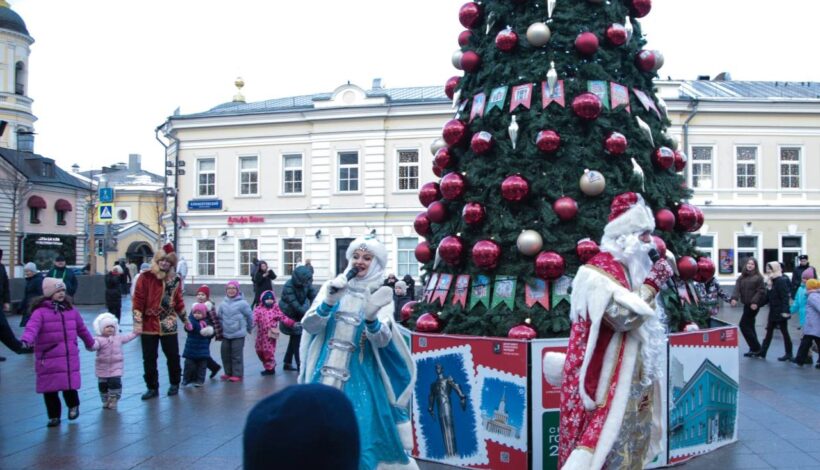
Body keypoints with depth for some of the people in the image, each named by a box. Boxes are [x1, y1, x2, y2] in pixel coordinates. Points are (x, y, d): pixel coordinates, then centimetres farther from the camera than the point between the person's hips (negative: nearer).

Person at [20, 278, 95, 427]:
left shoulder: (71, 310, 10)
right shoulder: (40, 312, -8)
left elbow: (81, 328, 23)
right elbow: (32, 327, -25)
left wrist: (90, 343, 34)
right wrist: (26, 340, -45)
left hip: (70, 357, 3)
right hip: (48, 359, -3)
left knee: (70, 385, 0)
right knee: (50, 389, 3)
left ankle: (73, 406, 29)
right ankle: (54, 416, 21)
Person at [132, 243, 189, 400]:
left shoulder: (175, 279, 5)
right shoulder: (146, 277, -5)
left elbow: (178, 302, 15)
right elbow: (138, 300, -6)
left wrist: (185, 319, 19)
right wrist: (137, 322, -11)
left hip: (168, 325, 2)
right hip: (149, 325, -2)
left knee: (173, 356, 8)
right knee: (149, 358, 5)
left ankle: (174, 384, 27)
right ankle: (152, 387, 18)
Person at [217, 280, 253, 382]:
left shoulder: (242, 303, -11)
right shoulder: (223, 304, 3)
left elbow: (249, 316, -1)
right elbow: (219, 317, 13)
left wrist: (249, 328, 10)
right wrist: (222, 329, 10)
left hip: (238, 335, -5)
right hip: (226, 335, 5)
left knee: (236, 355, -2)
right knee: (225, 354, 10)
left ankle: (237, 374, 7)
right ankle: (228, 373, 25)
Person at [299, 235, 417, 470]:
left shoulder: (381, 296, -2)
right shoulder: (332, 286, 3)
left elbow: (383, 340, -15)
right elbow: (308, 326, -5)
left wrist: (371, 318, -35)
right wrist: (328, 302, -22)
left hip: (360, 378, -2)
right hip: (325, 373, 2)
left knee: (360, 435, -4)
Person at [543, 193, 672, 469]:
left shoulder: (631, 268, 13)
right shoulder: (600, 270, -16)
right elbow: (625, 315, -27)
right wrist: (653, 283, -17)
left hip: (630, 382, 10)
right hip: (605, 383, -9)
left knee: (628, 444, 15)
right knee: (602, 446, -5)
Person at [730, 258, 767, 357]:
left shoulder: (758, 277, -6)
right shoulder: (741, 277, 11)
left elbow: (760, 291, -12)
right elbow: (737, 288, -2)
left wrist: (755, 302, -22)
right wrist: (734, 298, -19)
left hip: (753, 305, -7)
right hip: (746, 304, 7)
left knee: (744, 325, -9)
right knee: (749, 326, 11)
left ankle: (755, 348, -1)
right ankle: (754, 349, 20)